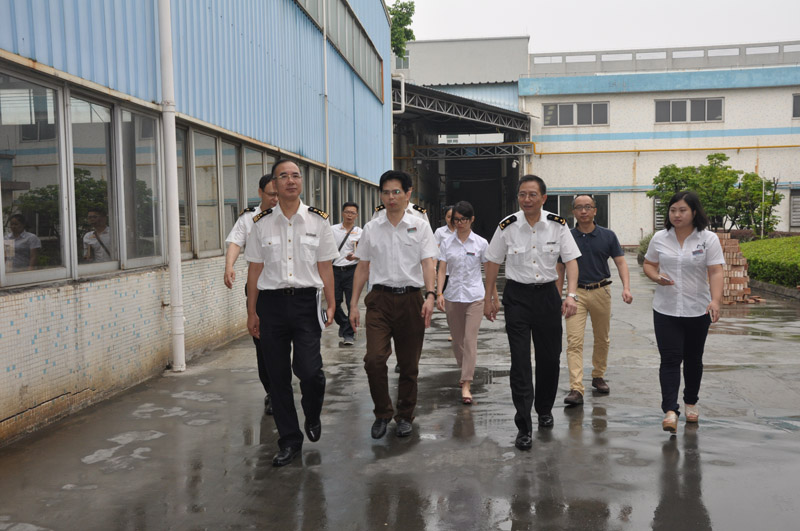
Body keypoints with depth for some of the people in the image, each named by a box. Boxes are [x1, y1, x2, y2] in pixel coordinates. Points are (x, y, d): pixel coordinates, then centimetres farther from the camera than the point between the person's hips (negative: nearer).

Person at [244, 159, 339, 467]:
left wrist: (331, 305, 1)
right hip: (271, 303, 2)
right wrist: (252, 312, 6)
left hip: (306, 301, -1)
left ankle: (313, 417, 22)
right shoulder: (261, 224, 5)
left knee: (309, 370, -12)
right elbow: (255, 269, 7)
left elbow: (325, 267, 6)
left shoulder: (317, 220, 4)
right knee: (277, 375, 6)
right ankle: (289, 440, 21)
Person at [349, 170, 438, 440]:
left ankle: (405, 416, 26)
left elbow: (428, 264, -5)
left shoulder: (420, 226, 3)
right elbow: (363, 267, 11)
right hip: (380, 300, 1)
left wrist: (430, 295, -21)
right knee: (374, 359, -14)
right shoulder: (371, 228, 8)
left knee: (409, 364, 7)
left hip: (410, 300, 0)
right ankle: (382, 413, 7)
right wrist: (353, 304, 6)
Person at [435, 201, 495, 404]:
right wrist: (439, 293, -11)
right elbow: (442, 270, 2)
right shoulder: (446, 243, 4)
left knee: (470, 339, -10)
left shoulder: (481, 243, 0)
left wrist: (494, 296, 5)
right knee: (457, 340, 11)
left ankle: (466, 385, -10)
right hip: (452, 296, 2)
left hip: (475, 297, -2)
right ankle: (465, 372, 34)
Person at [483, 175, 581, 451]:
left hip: (547, 294, 2)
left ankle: (544, 409, 34)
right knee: (520, 361, -7)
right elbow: (493, 262, 4)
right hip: (517, 296, -2)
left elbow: (571, 261, -4)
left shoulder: (558, 225, -4)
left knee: (549, 358, 10)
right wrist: (489, 298, 5)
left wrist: (571, 295, -17)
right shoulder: (507, 226, -6)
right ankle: (523, 427, -4)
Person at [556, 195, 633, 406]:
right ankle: (576, 389, -15)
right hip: (576, 293, -1)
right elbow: (560, 270, 6)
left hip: (601, 292, 2)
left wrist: (626, 288, -15)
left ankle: (598, 377, 33)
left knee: (602, 339, 13)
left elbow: (621, 263, 1)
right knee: (574, 341, -11)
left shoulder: (608, 236, 1)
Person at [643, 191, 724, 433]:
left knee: (693, 359, 14)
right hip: (666, 310, 0)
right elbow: (648, 264, 13)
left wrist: (715, 300, -27)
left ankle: (691, 402, 33)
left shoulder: (709, 239, -5)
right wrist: (657, 277, -10)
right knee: (670, 359, -8)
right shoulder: (659, 238, 2)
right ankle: (670, 411, -12)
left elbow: (715, 272, -12)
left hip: (697, 311, 0)